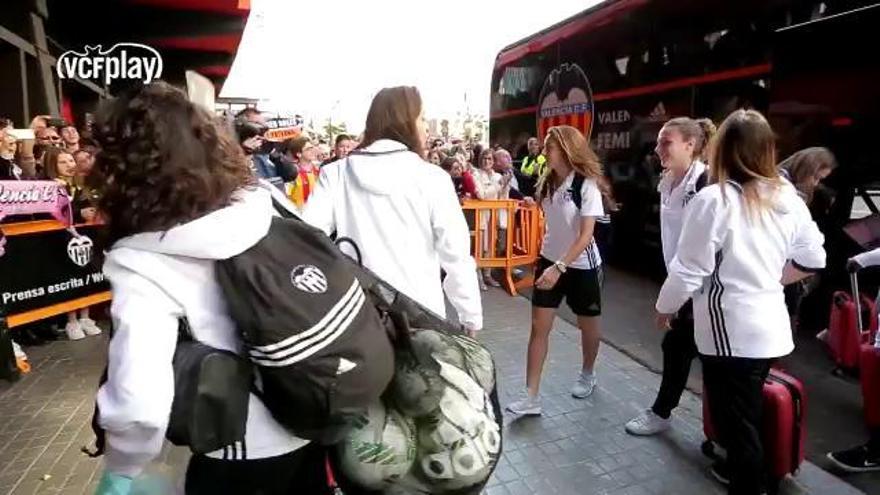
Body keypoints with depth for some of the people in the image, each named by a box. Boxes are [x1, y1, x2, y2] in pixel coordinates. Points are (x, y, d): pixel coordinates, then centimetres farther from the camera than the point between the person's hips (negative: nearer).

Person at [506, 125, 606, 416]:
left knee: (587, 324, 15)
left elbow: (586, 235, -22)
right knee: (539, 326, -2)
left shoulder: (586, 185, -18)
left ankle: (587, 375, 42)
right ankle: (531, 397, 2)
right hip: (550, 260, 5)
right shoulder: (548, 182, 1)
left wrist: (559, 267, -30)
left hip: (581, 265, -5)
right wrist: (547, 262, 13)